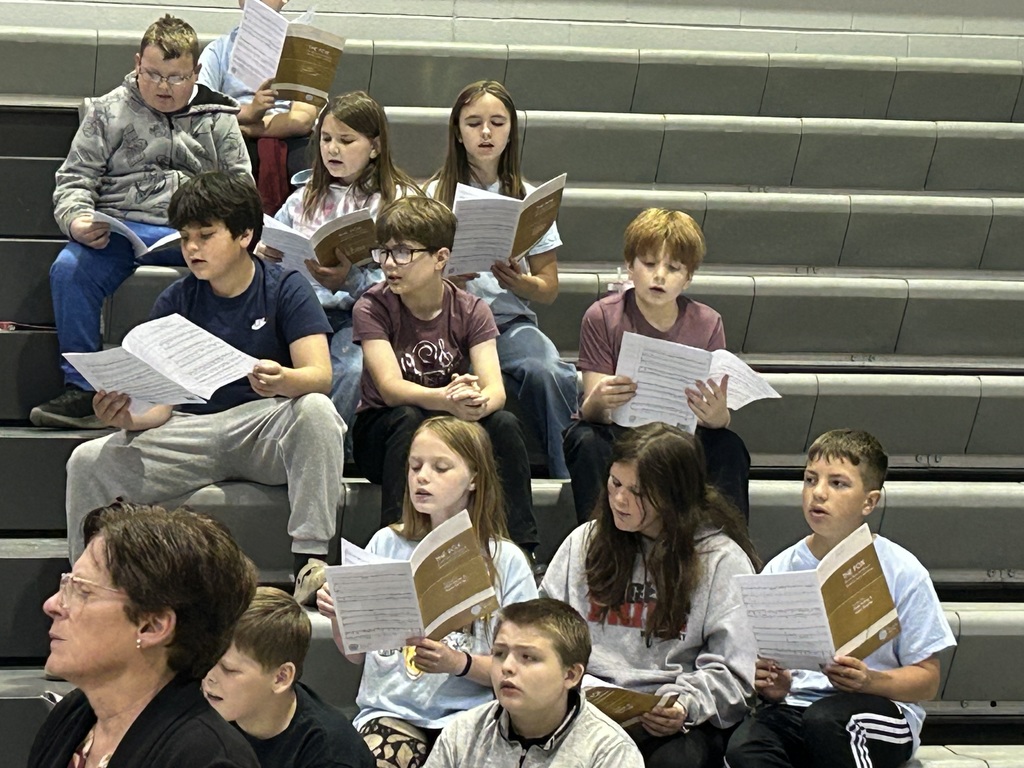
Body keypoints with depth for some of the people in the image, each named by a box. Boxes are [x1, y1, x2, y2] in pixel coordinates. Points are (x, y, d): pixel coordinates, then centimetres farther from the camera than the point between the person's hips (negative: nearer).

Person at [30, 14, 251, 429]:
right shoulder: (108, 111, 14)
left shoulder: (218, 118, 15)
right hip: (120, 227, 0)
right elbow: (74, 179, 12)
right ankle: (82, 390, -23)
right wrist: (78, 221, -10)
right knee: (69, 268, -30)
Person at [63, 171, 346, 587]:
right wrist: (128, 416, -24)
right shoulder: (175, 302, 6)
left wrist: (283, 381, -38)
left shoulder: (285, 289, -1)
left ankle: (311, 559, -34)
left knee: (316, 409, -36)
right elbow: (161, 403, 1)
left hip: (265, 428, -2)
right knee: (88, 462, -18)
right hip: (193, 433, 3)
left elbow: (320, 374, -14)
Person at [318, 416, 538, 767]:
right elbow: (356, 655, 13)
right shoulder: (387, 544, 9)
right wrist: (339, 617, -8)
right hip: (391, 709, 1)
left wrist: (460, 663, -19)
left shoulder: (504, 560, 2)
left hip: (467, 714, -1)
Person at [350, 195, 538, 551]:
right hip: (382, 432, -2)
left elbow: (495, 388, -18)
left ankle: (521, 552, -22)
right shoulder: (373, 308, -13)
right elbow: (390, 387, -26)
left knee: (504, 424, -27)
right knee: (407, 420, -34)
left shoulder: (471, 311, -6)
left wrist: (479, 401, -44)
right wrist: (446, 399, -46)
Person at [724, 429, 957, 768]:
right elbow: (763, 662, 13)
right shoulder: (779, 570, 9)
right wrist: (772, 687, -12)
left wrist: (869, 680, -19)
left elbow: (927, 679, 0)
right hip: (797, 702, 2)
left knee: (824, 719, -38)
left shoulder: (901, 572, 0)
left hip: (882, 708, -2)